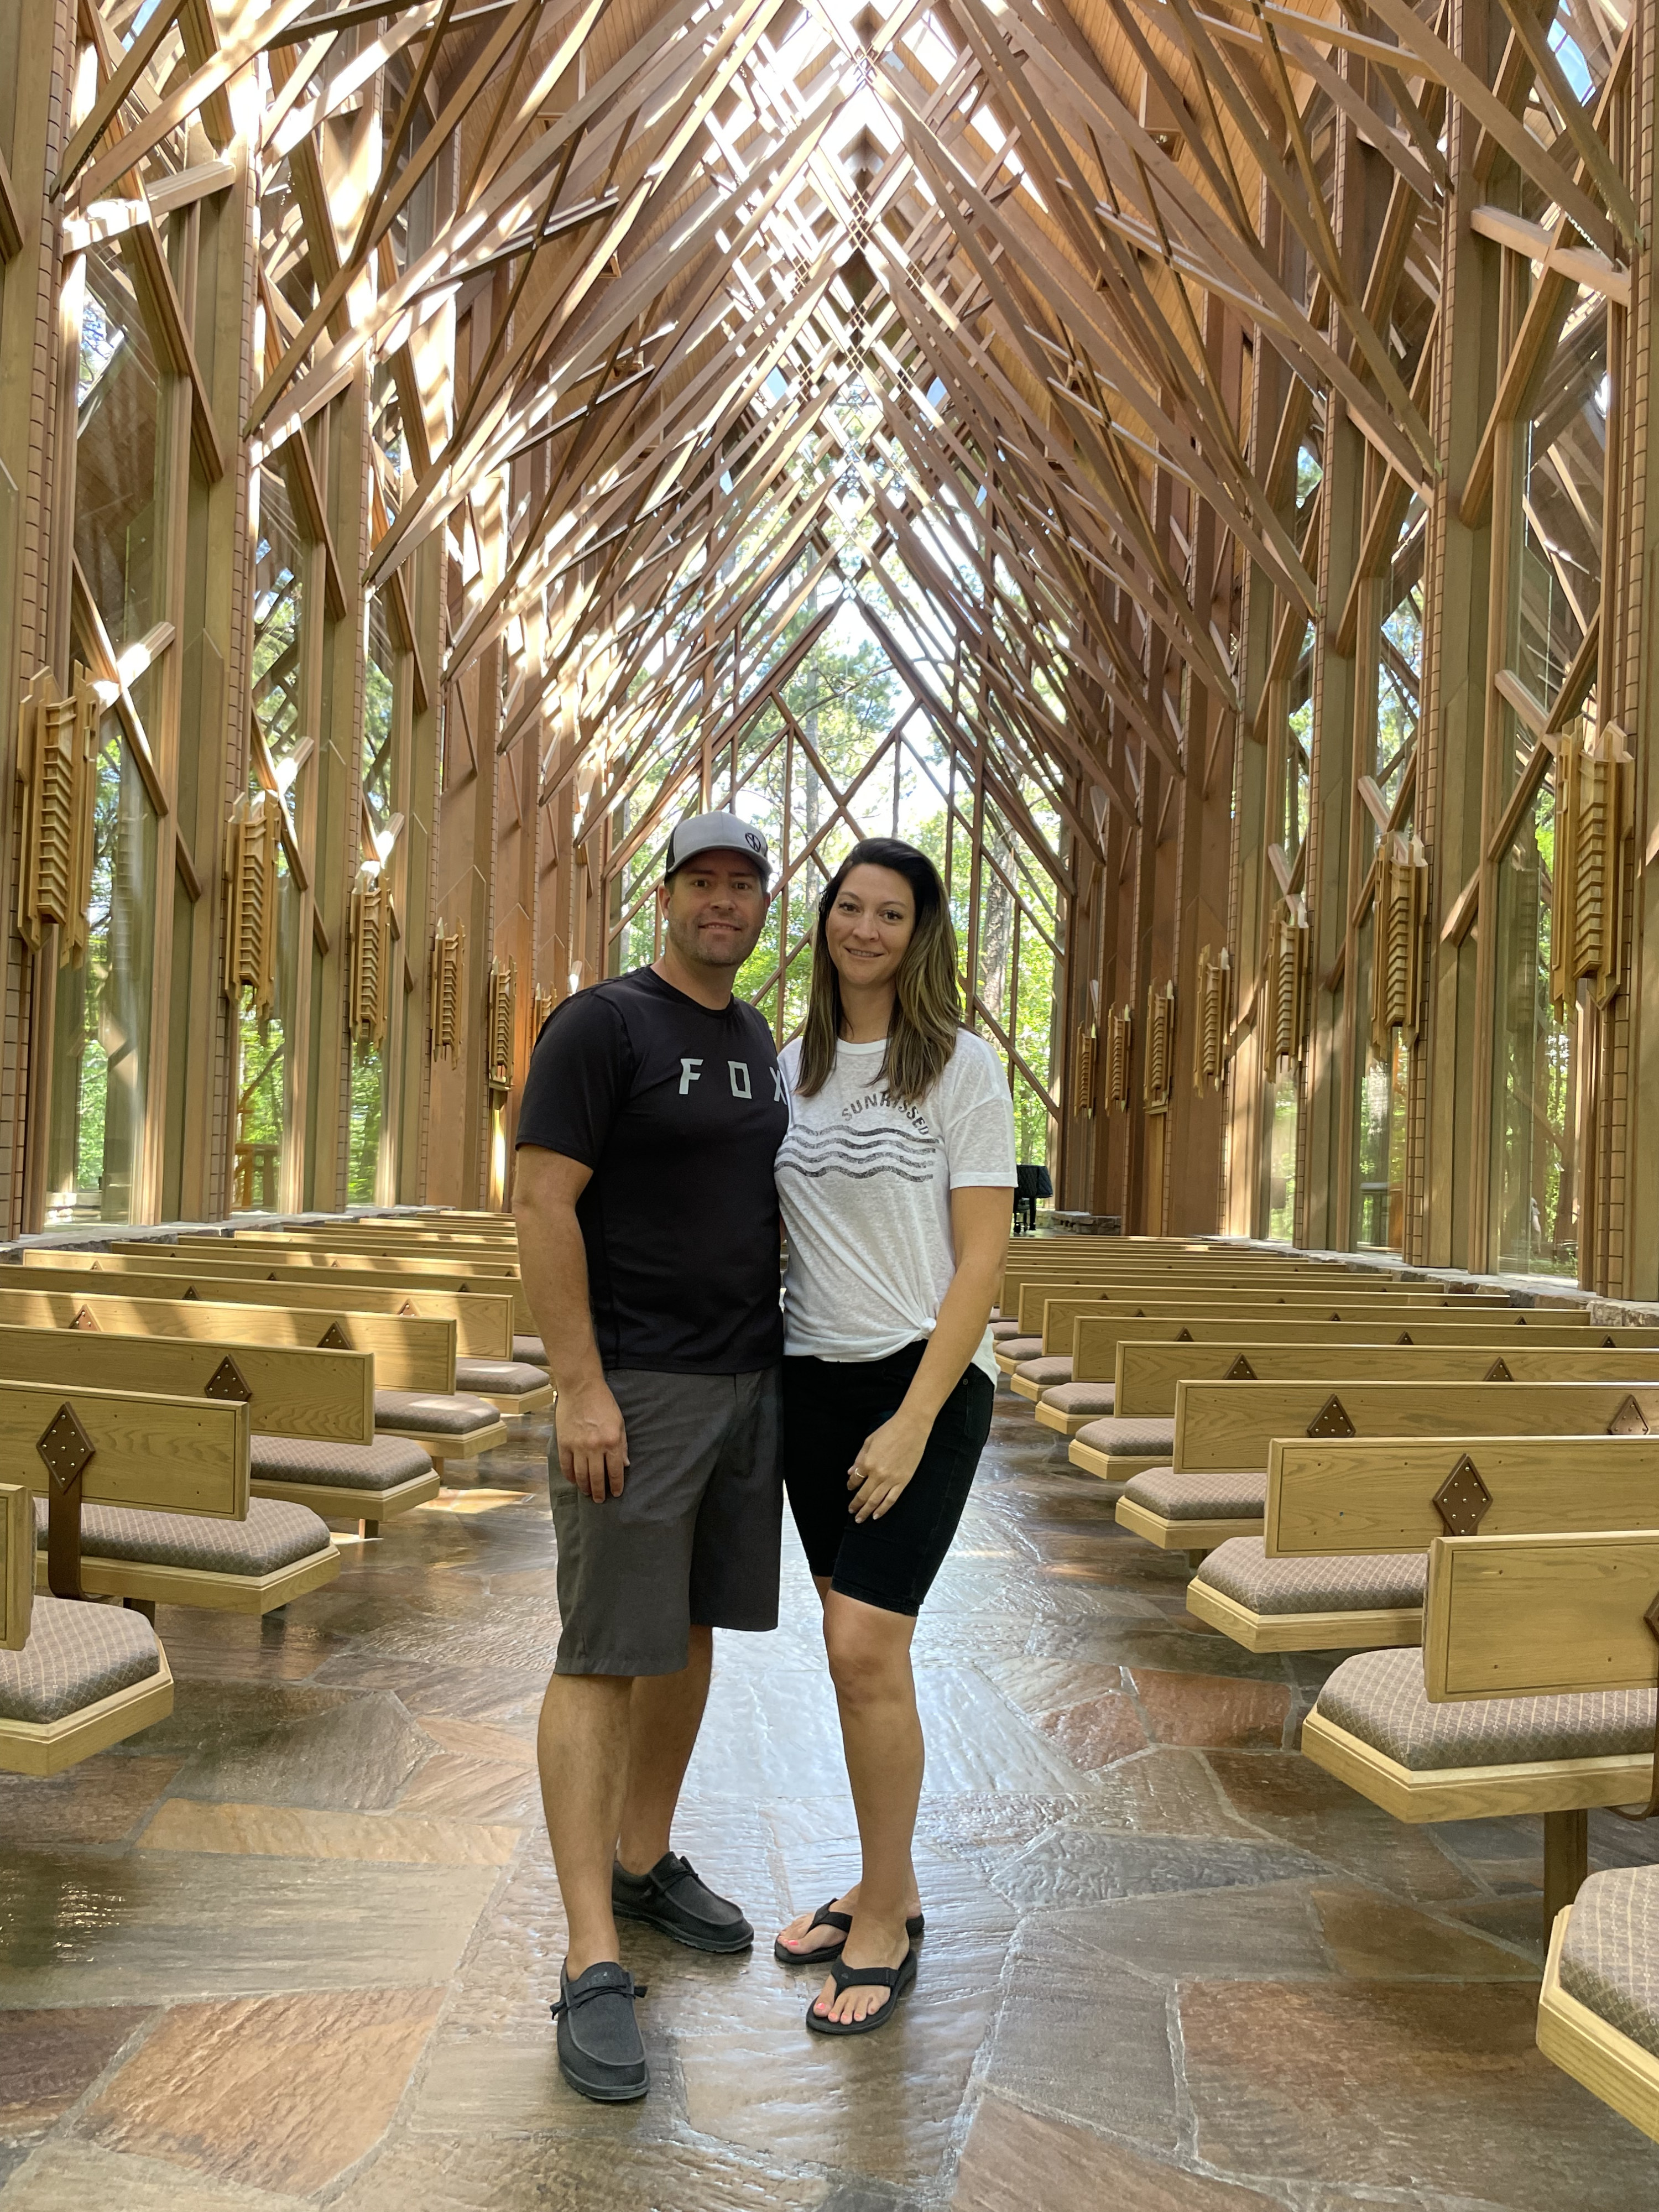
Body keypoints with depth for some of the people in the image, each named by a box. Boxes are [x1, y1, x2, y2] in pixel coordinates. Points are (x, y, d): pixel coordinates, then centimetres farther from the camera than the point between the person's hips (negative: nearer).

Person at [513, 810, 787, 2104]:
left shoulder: (759, 1041, 14)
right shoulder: (604, 1024, -9)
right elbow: (541, 1199, -15)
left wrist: (786, 1359, 15)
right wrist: (581, 1388, -21)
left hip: (749, 1382, 8)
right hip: (636, 1389, -7)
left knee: (691, 1629, 15)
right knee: (606, 1656, -5)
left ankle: (644, 1862, 31)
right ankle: (594, 1966, -1)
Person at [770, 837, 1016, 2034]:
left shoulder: (962, 1067, -5)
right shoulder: (795, 1067, 10)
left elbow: (983, 1260, -9)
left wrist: (913, 1422, -14)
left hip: (927, 1380, -5)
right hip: (814, 1380, 5)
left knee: (865, 1645, -10)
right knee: (858, 1648, 10)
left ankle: (889, 1922, 8)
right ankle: (885, 1887, 26)